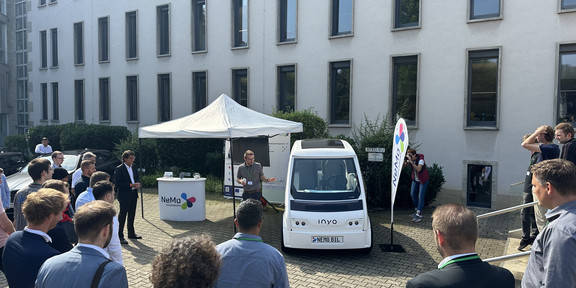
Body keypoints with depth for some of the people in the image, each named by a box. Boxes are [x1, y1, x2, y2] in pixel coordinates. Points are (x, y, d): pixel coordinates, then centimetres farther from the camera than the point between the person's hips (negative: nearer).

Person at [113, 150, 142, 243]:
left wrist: (137, 183, -2)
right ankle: (120, 236, 6)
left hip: (133, 195, 7)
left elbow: (137, 177, 21)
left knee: (132, 215, 15)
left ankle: (131, 233, 28)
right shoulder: (119, 169, -12)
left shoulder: (133, 167, 10)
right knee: (122, 215, -2)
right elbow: (117, 183, -18)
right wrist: (131, 185, -22)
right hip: (124, 196, -7)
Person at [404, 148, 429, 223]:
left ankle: (418, 215, -9)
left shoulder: (420, 159, -27)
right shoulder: (409, 159, -9)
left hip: (423, 179, -6)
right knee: (412, 194, 5)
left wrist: (411, 161, -47)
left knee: (421, 197, -10)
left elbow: (418, 169, -43)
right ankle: (417, 211, 20)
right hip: (415, 179, 6)